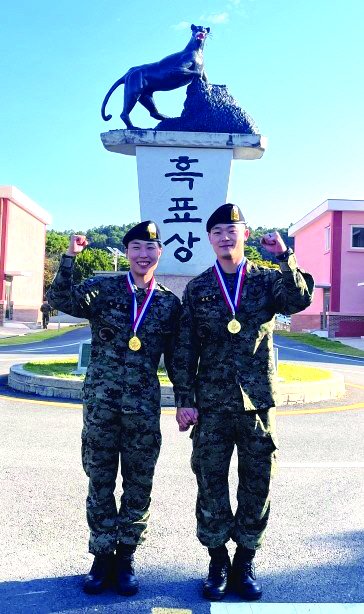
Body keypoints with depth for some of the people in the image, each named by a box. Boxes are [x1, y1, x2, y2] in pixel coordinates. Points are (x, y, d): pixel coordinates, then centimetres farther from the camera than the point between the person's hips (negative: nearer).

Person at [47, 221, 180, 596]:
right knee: (100, 481, 8)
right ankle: (102, 555, 25)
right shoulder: (104, 288, 1)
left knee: (139, 485, 9)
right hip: (101, 401, -1)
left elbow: (174, 358, 10)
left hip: (144, 406, 1)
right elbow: (62, 301, -16)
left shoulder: (169, 303, 6)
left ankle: (126, 557, 26)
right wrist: (70, 257, -27)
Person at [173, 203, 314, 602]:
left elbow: (300, 299, -16)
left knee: (256, 486, 8)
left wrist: (283, 256, -22)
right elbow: (185, 349, 3)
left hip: (258, 403, 0)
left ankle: (245, 562, 27)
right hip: (211, 405, 0)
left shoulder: (267, 280, 5)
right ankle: (218, 562, 25)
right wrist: (184, 400, -3)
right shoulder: (197, 289, 6)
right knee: (211, 487, 6)